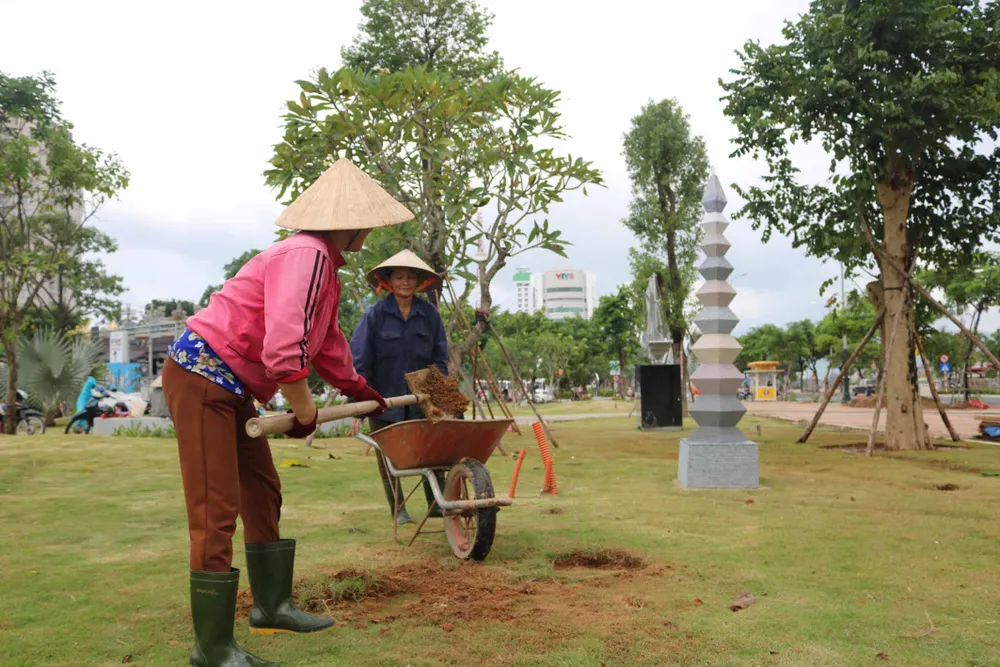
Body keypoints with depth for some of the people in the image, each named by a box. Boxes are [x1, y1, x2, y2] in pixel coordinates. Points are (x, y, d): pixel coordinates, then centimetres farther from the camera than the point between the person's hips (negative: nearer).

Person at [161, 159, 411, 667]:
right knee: (216, 512, -6)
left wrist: (359, 389, 38)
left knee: (263, 494, 17)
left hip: (232, 387, 11)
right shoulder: (306, 255, -22)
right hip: (201, 377, -11)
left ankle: (271, 604, 31)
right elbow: (284, 348, -32)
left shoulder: (322, 262, 12)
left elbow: (327, 338, 28)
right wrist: (304, 413, -16)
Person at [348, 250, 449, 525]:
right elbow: (359, 362, -9)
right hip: (384, 400, -1)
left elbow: (440, 359, 4)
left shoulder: (429, 314, -1)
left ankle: (437, 504, 18)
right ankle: (398, 510, 22)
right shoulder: (375, 314, -8)